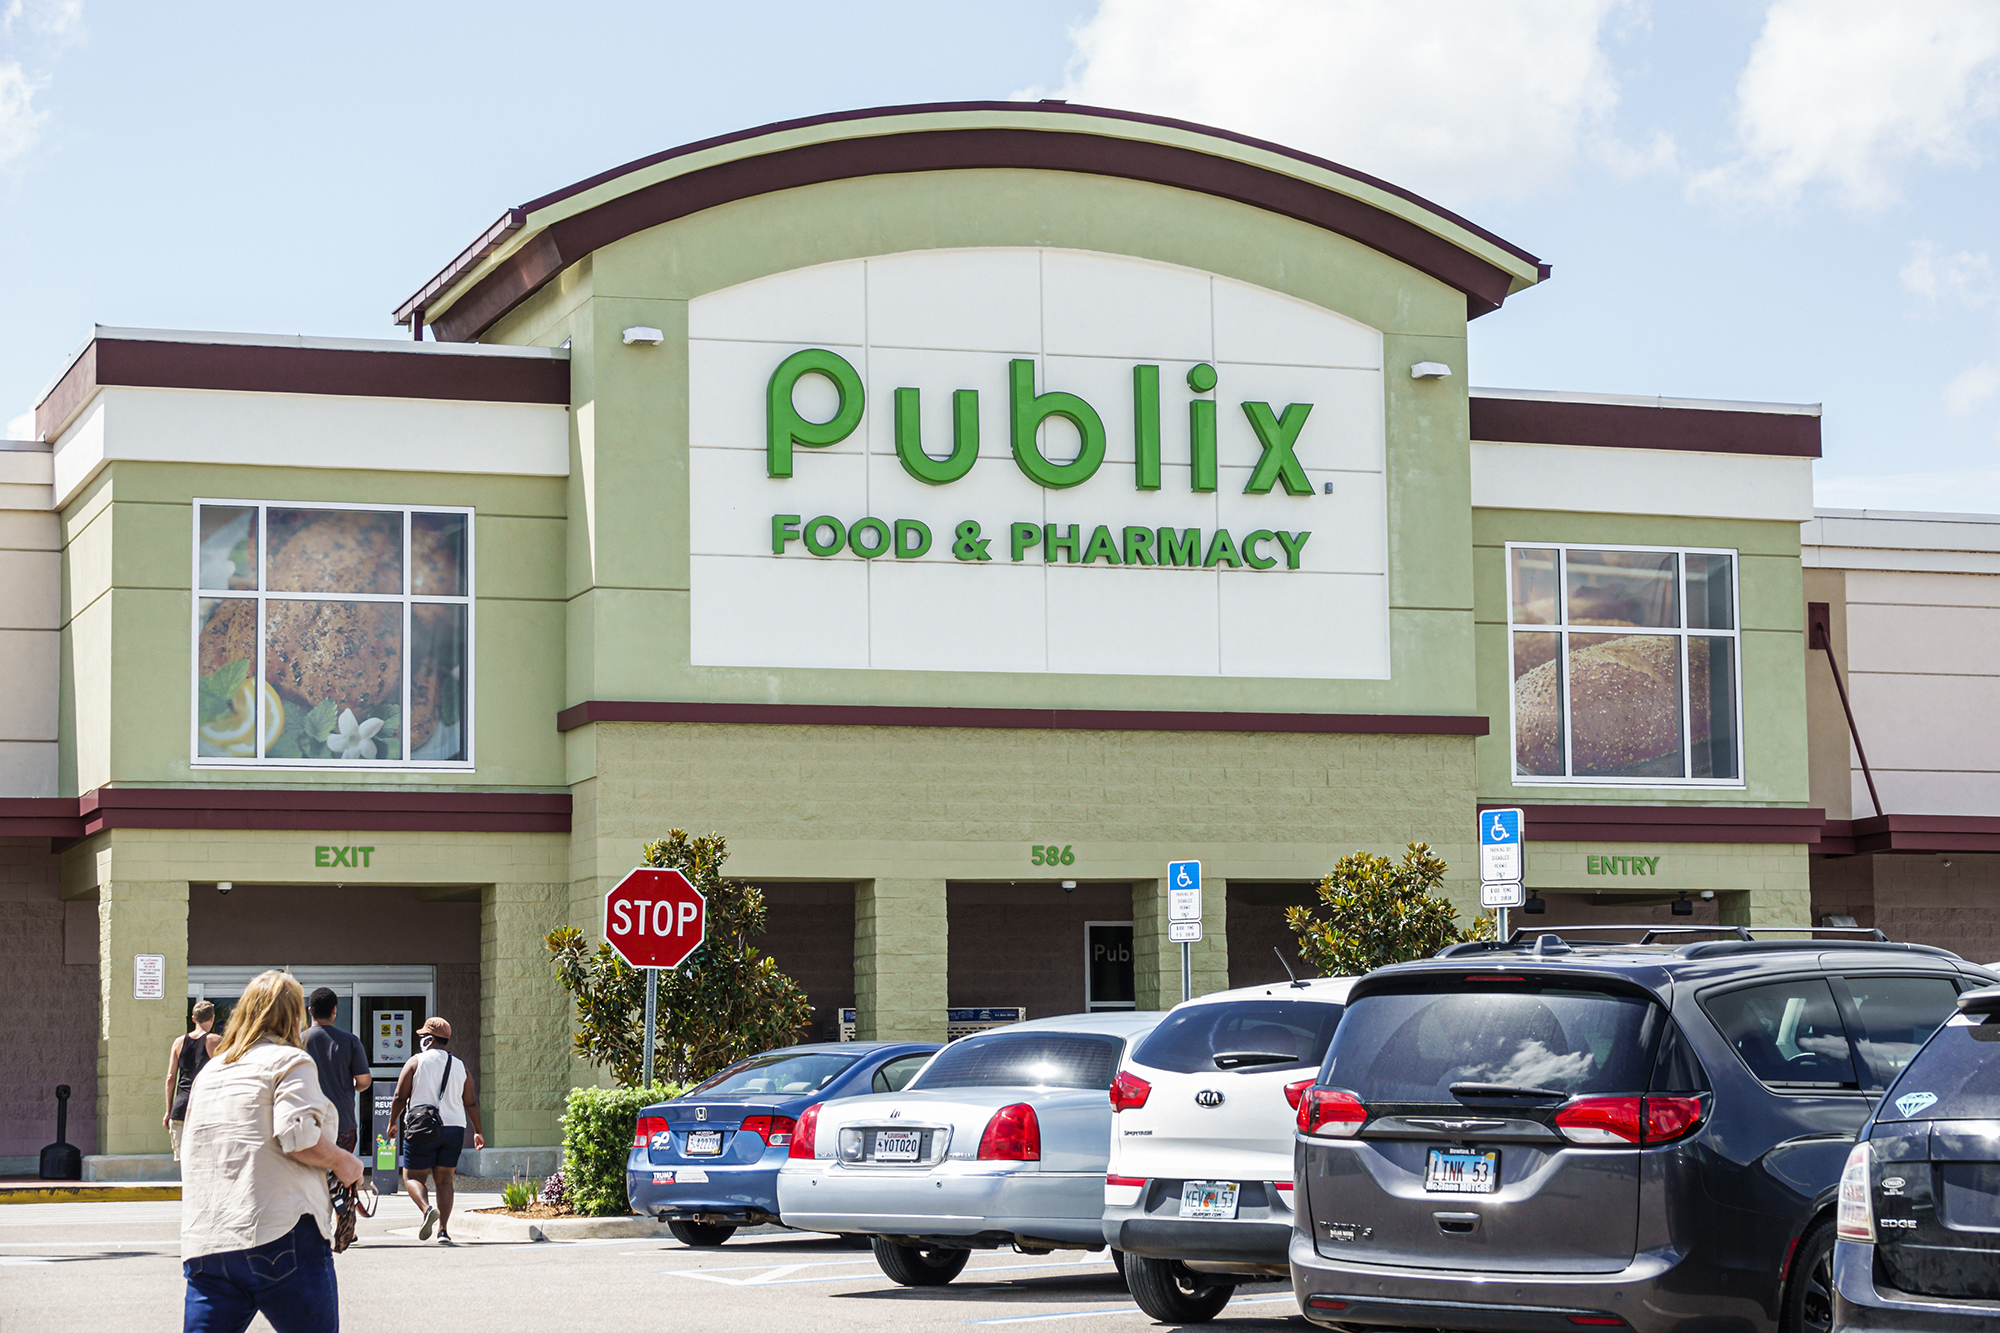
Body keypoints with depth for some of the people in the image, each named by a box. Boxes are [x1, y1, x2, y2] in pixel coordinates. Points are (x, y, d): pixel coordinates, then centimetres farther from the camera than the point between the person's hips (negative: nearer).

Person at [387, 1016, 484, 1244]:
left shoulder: (416, 1062, -2)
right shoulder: (460, 1067, 9)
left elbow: (400, 1097, -2)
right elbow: (471, 1103, 10)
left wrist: (392, 1123, 11)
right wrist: (477, 1132, 20)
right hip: (454, 1129, 3)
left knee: (413, 1177, 5)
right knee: (444, 1180, 9)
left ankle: (427, 1209, -22)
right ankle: (443, 1230, -1)